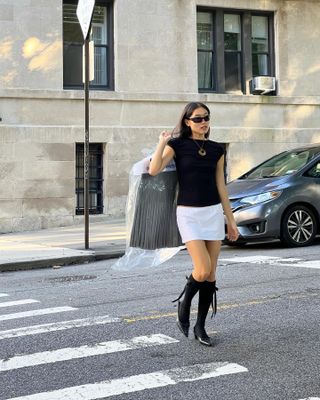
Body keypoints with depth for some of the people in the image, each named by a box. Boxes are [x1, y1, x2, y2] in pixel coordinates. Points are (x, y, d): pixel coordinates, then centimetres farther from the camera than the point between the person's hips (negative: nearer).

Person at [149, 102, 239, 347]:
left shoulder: (216, 149, 8)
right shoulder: (177, 145, -2)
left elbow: (221, 187, 11)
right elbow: (154, 171, -18)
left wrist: (231, 220, 10)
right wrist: (162, 142, -14)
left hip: (214, 212, 4)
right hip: (188, 213, -4)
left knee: (211, 273, 4)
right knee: (203, 269, -15)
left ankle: (200, 326, 16)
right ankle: (184, 305, 16)